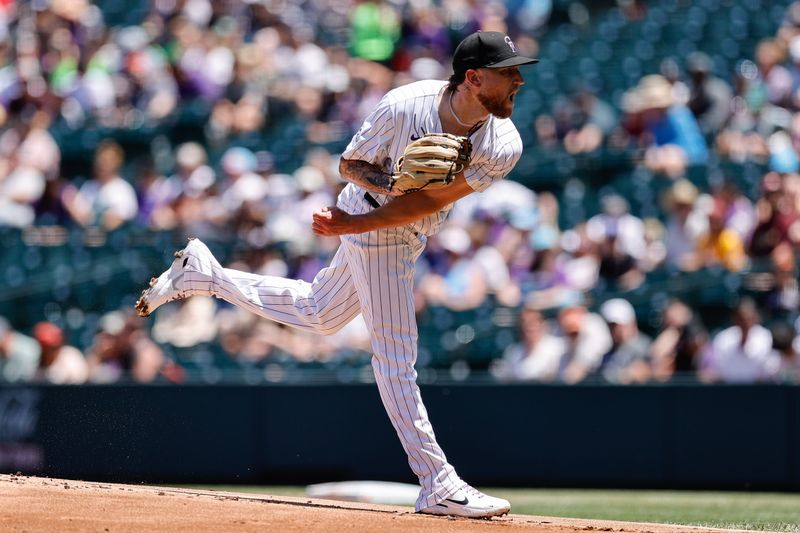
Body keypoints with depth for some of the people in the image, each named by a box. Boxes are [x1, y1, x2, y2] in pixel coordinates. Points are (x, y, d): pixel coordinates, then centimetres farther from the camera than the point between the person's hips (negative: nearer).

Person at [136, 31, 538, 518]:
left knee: (318, 314, 23)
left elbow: (431, 201, -22)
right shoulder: (404, 107, -28)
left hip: (408, 235, 6)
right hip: (374, 223, -6)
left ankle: (204, 273, 37)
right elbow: (349, 164, -13)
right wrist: (391, 182, -33)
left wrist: (353, 225, -25)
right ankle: (438, 485, -5)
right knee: (396, 354, -6)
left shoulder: (504, 147, -20)